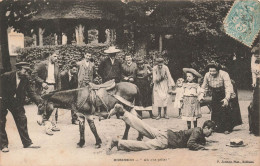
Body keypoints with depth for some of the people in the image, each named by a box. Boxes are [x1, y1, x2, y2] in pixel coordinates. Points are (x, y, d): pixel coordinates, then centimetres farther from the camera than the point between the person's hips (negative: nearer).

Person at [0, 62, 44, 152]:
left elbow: (30, 92, -9)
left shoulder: (25, 79, -8)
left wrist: (38, 100, -25)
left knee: (22, 120, 3)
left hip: (17, 102, 4)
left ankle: (27, 143, 11)